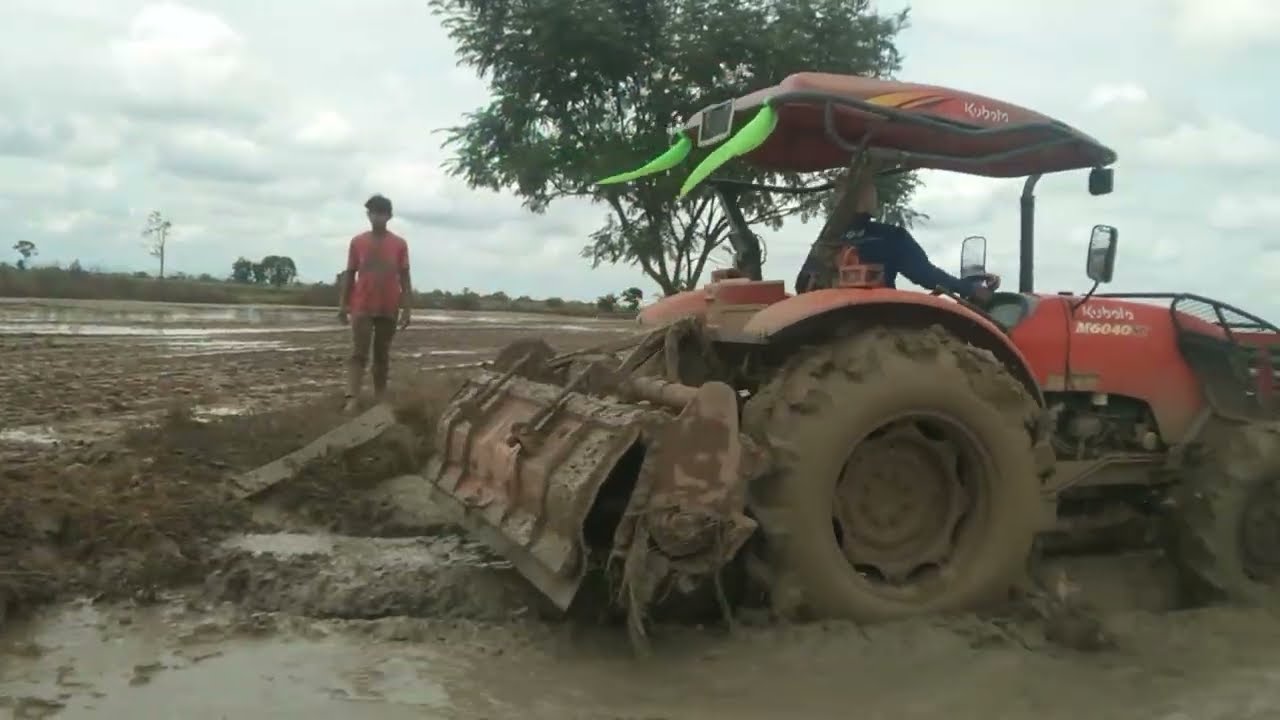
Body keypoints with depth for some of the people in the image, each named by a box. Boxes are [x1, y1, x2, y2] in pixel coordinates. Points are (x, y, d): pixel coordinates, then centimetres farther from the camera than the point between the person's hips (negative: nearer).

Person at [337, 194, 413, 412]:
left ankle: (380, 398, 18)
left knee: (382, 356, 9)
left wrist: (407, 308, -4)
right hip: (362, 308, 0)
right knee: (358, 354, -8)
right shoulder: (357, 242, 2)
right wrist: (342, 305, 1)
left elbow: (404, 278, 2)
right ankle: (352, 399, -15)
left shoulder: (399, 244, 1)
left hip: (389, 309, 1)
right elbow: (349, 274, 6)